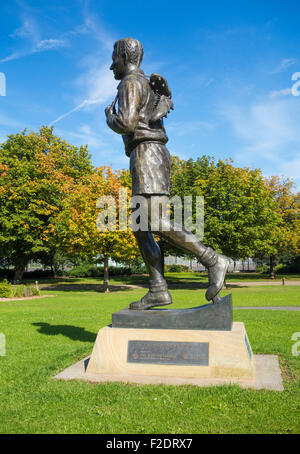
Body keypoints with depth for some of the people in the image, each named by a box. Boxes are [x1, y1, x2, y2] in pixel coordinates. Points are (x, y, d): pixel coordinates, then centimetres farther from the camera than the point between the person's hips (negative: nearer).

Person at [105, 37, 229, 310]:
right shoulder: (147, 87, 28)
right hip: (157, 156, 10)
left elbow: (126, 123, -15)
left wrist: (109, 117, 5)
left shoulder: (130, 82, -2)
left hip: (146, 155, -10)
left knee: (158, 224, -20)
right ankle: (158, 290, -5)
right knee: (141, 229, 1)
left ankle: (213, 261, -18)